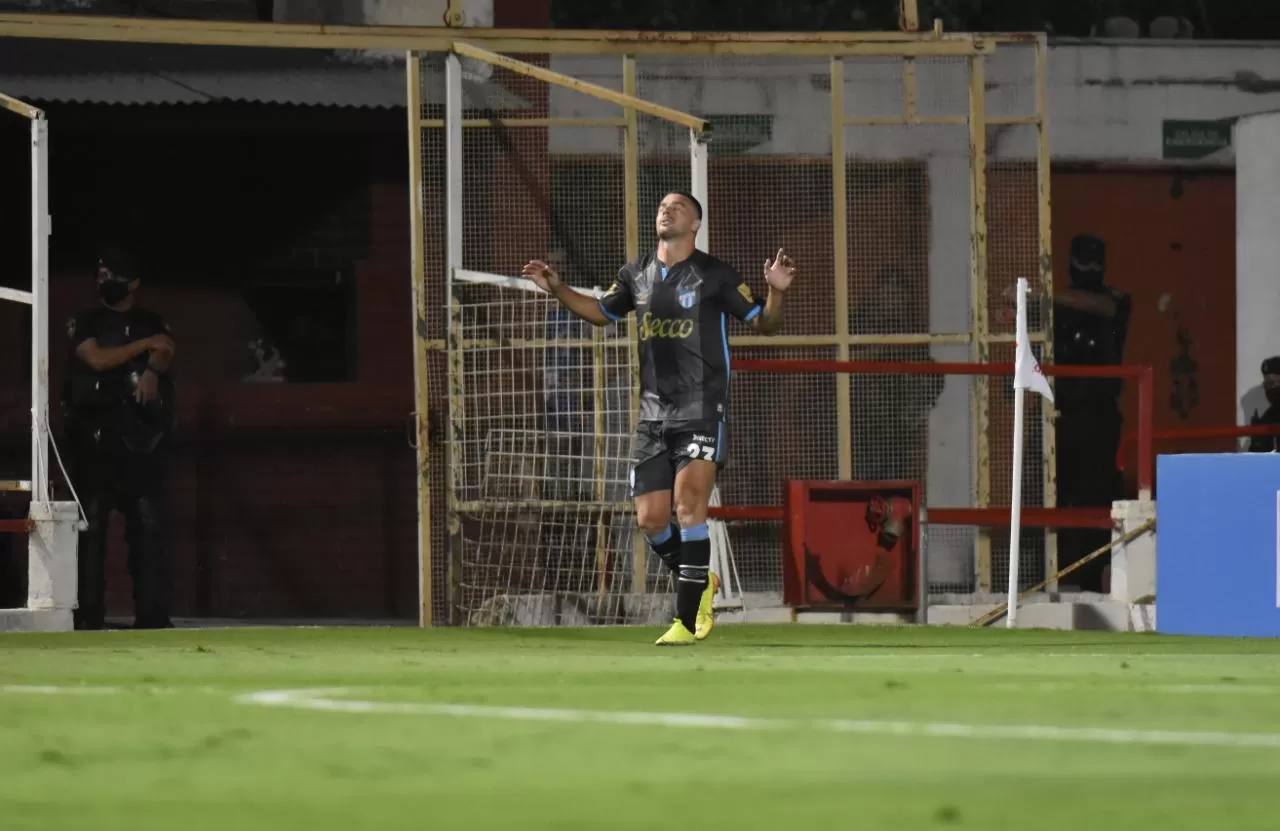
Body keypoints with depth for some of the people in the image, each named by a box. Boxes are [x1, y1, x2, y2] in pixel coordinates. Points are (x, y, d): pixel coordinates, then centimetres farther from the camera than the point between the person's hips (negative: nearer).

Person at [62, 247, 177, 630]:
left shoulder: (153, 324, 15)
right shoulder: (85, 323, 10)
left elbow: (164, 353, -6)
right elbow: (97, 358, -8)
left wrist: (151, 371, -28)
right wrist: (144, 344, -7)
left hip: (141, 434, 1)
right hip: (95, 433, -1)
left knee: (148, 523, -3)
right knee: (91, 522, -6)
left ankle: (152, 612, -4)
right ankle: (88, 611, -6)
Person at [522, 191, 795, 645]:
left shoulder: (714, 275, -4)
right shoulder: (637, 274, 11)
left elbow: (763, 322, -1)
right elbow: (602, 312, 28)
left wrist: (776, 292, -21)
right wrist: (558, 290, 16)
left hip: (702, 411, -5)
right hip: (654, 414, 5)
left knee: (688, 500, -20)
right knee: (650, 518, 0)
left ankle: (686, 620, -17)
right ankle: (700, 583, 29)